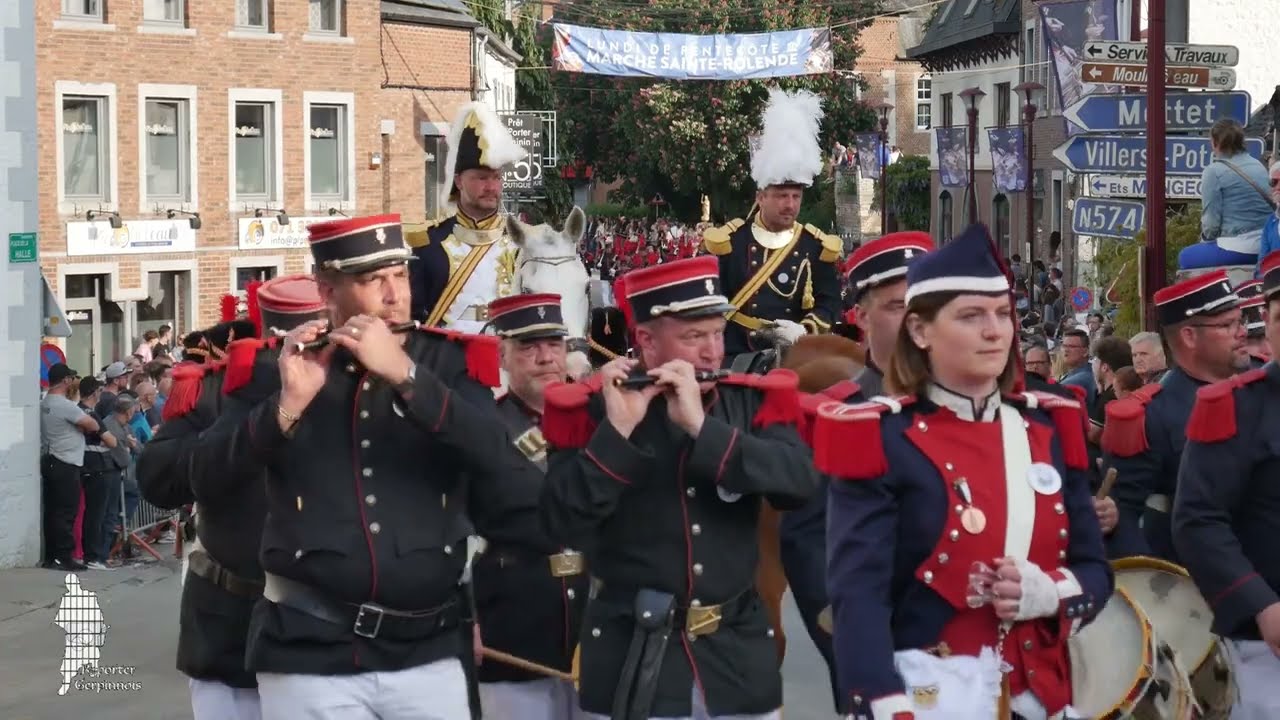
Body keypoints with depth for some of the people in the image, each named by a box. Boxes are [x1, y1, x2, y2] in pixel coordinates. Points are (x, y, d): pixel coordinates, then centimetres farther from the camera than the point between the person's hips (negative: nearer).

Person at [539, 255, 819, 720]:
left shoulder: (753, 401, 4)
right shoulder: (594, 408, -3)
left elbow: (799, 484, -13)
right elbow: (562, 523, -14)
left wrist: (702, 426, -19)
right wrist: (617, 429, -21)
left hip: (739, 655, 3)